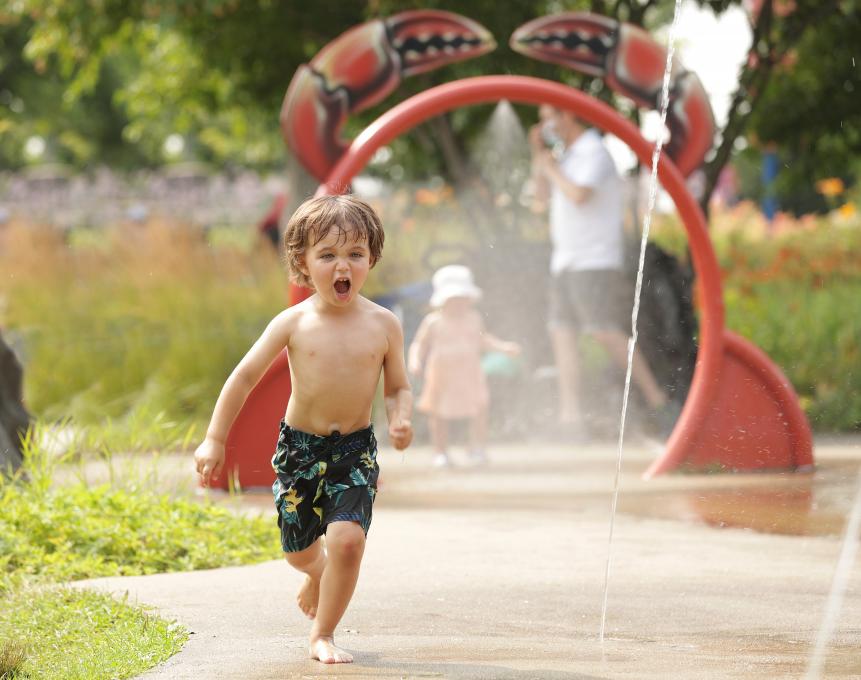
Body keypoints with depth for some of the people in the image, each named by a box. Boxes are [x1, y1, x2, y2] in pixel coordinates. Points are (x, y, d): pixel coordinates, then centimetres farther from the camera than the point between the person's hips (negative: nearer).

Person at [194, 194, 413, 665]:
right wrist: (215, 440, -3)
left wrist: (400, 419, -17)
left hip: (355, 450, -1)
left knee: (348, 539, -19)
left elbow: (398, 386, 6)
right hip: (299, 446, 1)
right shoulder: (294, 324, -8)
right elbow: (245, 377, -2)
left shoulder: (383, 325, -5)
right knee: (299, 549, 10)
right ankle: (317, 575, 50)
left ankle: (323, 635, 1)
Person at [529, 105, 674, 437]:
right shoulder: (569, 154, 18)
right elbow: (543, 193, 25)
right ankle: (570, 414, -2)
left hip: (594, 263, -9)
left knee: (606, 332, -14)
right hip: (565, 260, 9)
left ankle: (656, 399, -7)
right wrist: (538, 154, 14)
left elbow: (579, 195, -23)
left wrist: (552, 168, -8)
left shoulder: (594, 152, -10)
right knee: (562, 333, 1)